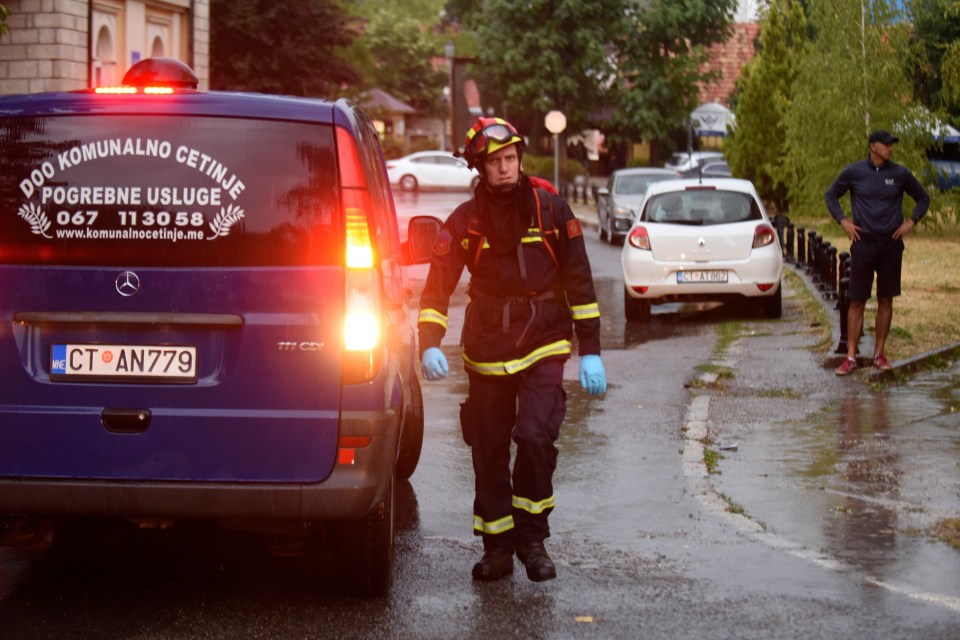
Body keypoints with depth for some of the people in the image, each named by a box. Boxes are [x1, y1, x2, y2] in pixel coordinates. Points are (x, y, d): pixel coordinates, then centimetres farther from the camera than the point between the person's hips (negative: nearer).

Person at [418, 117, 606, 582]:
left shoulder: (550, 209, -2)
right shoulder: (465, 221, 0)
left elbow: (579, 281, 2)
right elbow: (438, 285, -5)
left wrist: (590, 352, 0)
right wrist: (430, 344, -21)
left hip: (543, 346, -2)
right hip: (487, 352, 2)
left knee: (536, 436, -17)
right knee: (488, 453, 6)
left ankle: (532, 537, 1)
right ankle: (497, 548, 20)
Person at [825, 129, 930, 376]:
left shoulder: (900, 174, 1)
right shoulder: (853, 172, -2)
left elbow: (923, 198, 14)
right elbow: (831, 195, 12)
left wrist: (911, 221, 0)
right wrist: (843, 221, 0)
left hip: (891, 245, 1)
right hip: (863, 244, -1)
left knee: (886, 300, 6)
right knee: (857, 301, -1)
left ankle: (879, 354, 15)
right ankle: (851, 357, 3)